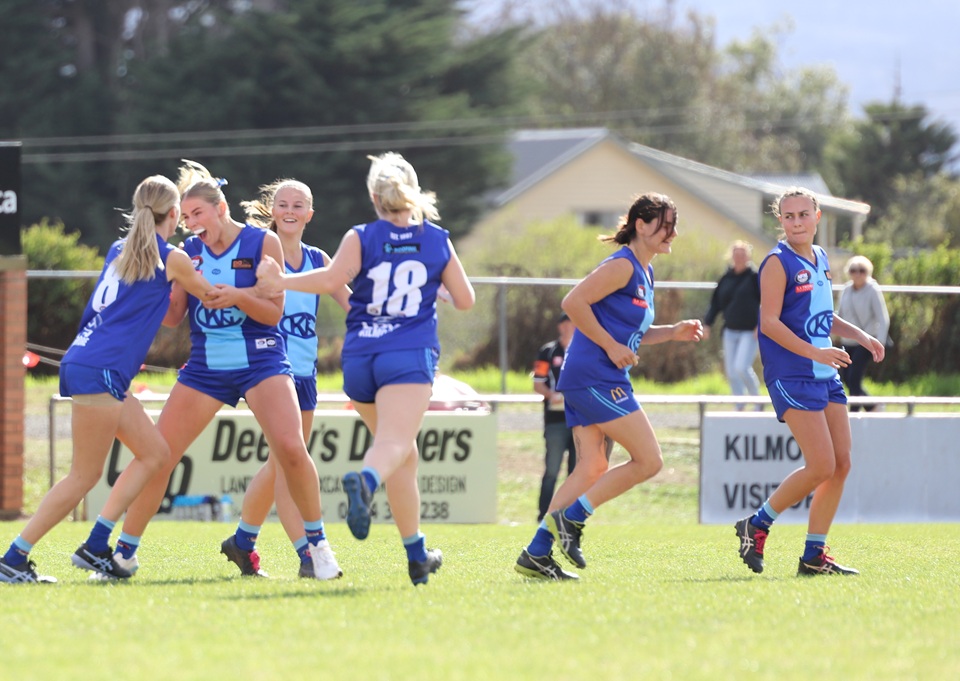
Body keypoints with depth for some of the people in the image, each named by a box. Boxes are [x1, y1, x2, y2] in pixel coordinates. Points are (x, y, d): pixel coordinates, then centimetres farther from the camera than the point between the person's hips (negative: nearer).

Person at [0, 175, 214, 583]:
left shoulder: (119, 251, 18)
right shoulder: (171, 259, -4)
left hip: (83, 363, 9)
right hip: (100, 370, -9)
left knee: (155, 453, 13)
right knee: (85, 476, -5)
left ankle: (96, 546, 9)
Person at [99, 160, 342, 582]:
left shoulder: (263, 242, -5)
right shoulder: (189, 251, 5)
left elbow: (274, 311, -9)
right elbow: (172, 316, 4)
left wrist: (238, 296, -27)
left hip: (261, 361, -4)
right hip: (205, 366, 4)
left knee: (290, 448, -22)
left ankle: (316, 542, -5)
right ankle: (125, 552, 8)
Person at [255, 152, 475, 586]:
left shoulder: (361, 238, 3)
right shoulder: (437, 240, 8)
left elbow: (333, 279, -15)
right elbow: (465, 300, 12)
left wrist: (282, 282, -6)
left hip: (359, 357, 3)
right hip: (410, 355, -2)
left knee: (402, 453, 16)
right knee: (394, 445, -21)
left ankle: (417, 554, 21)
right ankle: (364, 481, -57)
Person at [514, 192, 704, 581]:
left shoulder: (643, 272, 20)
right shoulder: (623, 265, -11)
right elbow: (573, 302, -19)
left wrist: (672, 333, 14)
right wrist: (611, 347, -17)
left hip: (584, 381, 10)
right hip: (596, 377, -10)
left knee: (592, 470, 5)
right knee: (649, 460, -8)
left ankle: (537, 554, 2)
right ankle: (570, 518, -5)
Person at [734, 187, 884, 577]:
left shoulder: (820, 259, 14)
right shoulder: (778, 263, -10)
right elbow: (769, 322, -18)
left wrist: (861, 337, 15)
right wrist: (815, 352, -26)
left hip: (826, 376, 8)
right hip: (792, 378, -8)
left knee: (841, 463, 3)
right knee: (821, 466, -14)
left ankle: (814, 556, 10)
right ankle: (756, 526, 3)